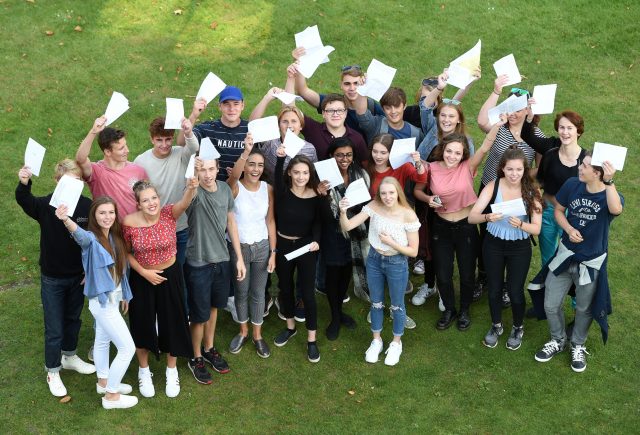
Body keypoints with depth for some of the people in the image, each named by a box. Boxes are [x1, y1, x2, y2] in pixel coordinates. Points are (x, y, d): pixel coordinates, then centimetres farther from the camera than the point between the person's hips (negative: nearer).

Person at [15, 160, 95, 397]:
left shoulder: (88, 206, -11)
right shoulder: (46, 205, -18)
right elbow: (24, 201, -38)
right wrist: (24, 184, -59)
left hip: (79, 276, 3)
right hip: (52, 278, -3)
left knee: (73, 319, 23)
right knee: (54, 328, 7)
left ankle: (69, 356, 46)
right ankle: (52, 371, 26)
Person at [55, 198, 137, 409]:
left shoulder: (115, 237, 2)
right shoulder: (91, 238, -21)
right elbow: (79, 234, -45)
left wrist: (124, 295, 18)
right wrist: (66, 220, -67)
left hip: (113, 298, 8)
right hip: (102, 302, -8)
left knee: (103, 341, 25)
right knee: (127, 347, -3)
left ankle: (104, 382, 43)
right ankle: (111, 396, 10)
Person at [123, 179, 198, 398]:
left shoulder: (169, 214, -18)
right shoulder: (129, 223, -18)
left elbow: (184, 202, -41)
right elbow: (126, 253, -3)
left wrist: (191, 188, -62)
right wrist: (144, 272, -14)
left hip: (170, 276, 1)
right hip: (142, 279, 0)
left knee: (172, 323, 13)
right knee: (143, 324, 14)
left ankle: (172, 372, 37)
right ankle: (144, 371, 39)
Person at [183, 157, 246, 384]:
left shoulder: (225, 188, -4)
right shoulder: (195, 193, -21)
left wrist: (239, 258, 7)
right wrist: (194, 178, -68)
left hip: (222, 260, 5)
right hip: (199, 264, -5)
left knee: (213, 307, 23)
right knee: (200, 315, 9)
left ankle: (209, 349, 43)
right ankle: (196, 358, 30)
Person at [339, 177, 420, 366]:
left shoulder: (408, 215, -22)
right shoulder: (374, 207, -14)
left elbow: (413, 251, -15)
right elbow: (347, 226, -18)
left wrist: (391, 242, -27)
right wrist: (343, 212, -38)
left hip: (397, 263, -3)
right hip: (374, 260, 3)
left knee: (397, 305, 17)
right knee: (376, 303, 21)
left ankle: (396, 343, 40)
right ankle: (376, 340, 42)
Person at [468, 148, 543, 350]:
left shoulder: (532, 191, -17)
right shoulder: (493, 186, -16)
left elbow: (536, 229, -18)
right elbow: (471, 217, -22)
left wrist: (520, 224, -38)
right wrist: (487, 217, -43)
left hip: (520, 248, -1)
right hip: (493, 244, 1)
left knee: (515, 291, 6)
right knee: (494, 288, 15)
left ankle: (518, 328, 35)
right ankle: (496, 326, 42)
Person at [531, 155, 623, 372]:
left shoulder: (611, 195, -21)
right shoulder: (572, 184, -12)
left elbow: (616, 209, -46)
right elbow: (558, 210, 2)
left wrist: (609, 181, -47)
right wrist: (569, 229, -15)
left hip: (592, 262, -3)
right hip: (565, 255, 3)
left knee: (584, 308, 18)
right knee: (551, 305, 12)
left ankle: (578, 346, 44)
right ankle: (558, 341, 39)